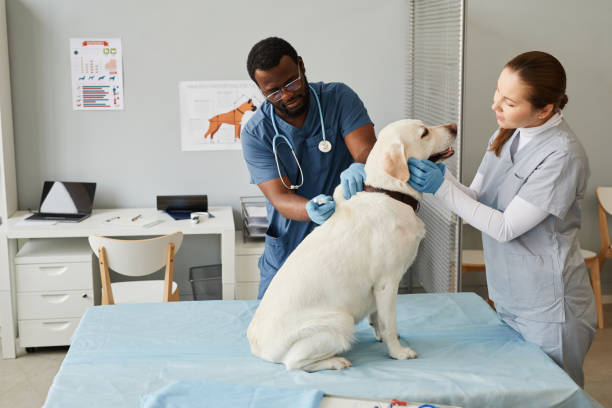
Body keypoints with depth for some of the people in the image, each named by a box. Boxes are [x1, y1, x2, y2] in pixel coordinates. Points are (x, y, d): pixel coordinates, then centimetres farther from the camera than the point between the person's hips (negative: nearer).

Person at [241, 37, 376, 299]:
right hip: (286, 255, 1)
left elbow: (369, 151, -20)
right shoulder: (255, 134, -10)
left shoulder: (339, 98, -8)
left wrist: (359, 168, -45)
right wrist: (311, 211, -41)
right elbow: (280, 197, -18)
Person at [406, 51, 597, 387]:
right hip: (509, 298, 8)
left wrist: (442, 188, -21)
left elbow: (506, 227, -21)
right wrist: (439, 176, -13)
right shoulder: (507, 135, 3)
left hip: (548, 308, -7)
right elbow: (475, 202, 5)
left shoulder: (562, 155, -23)